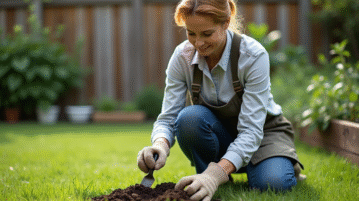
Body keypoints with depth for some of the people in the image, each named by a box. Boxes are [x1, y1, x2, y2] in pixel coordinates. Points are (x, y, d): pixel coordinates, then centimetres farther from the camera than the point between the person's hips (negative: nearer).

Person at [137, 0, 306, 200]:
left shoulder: (254, 55, -27)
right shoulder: (183, 56, -17)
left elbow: (251, 130, -33)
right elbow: (168, 117, -17)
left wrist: (217, 173, -48)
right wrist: (160, 144, -42)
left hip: (263, 131, -2)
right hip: (218, 134, 2)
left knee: (272, 183, -32)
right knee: (189, 117, -32)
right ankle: (205, 177, -7)